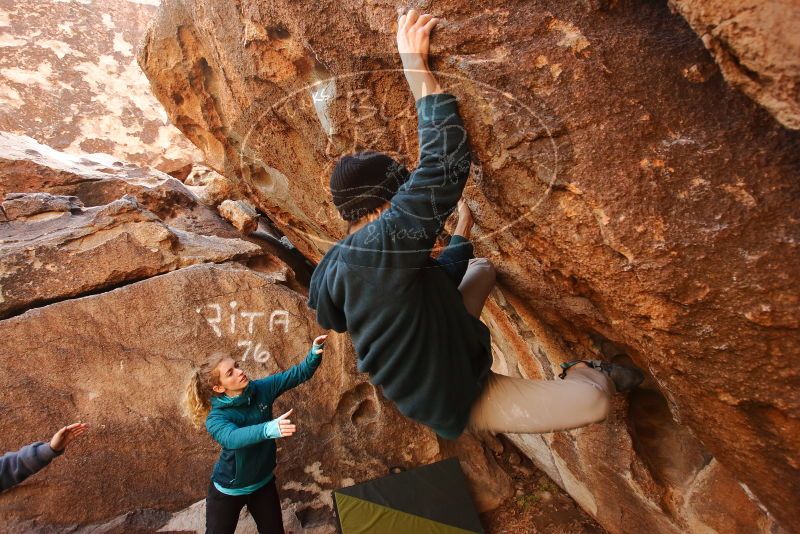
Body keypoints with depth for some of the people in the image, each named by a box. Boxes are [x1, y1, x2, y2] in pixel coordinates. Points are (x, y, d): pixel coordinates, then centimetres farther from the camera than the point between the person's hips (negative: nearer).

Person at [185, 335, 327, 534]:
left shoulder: (261, 389, -15)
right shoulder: (216, 418, -26)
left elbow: (297, 374, -15)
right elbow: (233, 438, -46)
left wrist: (314, 354, -35)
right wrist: (269, 429, -64)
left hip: (264, 483, 4)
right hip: (229, 490, -3)